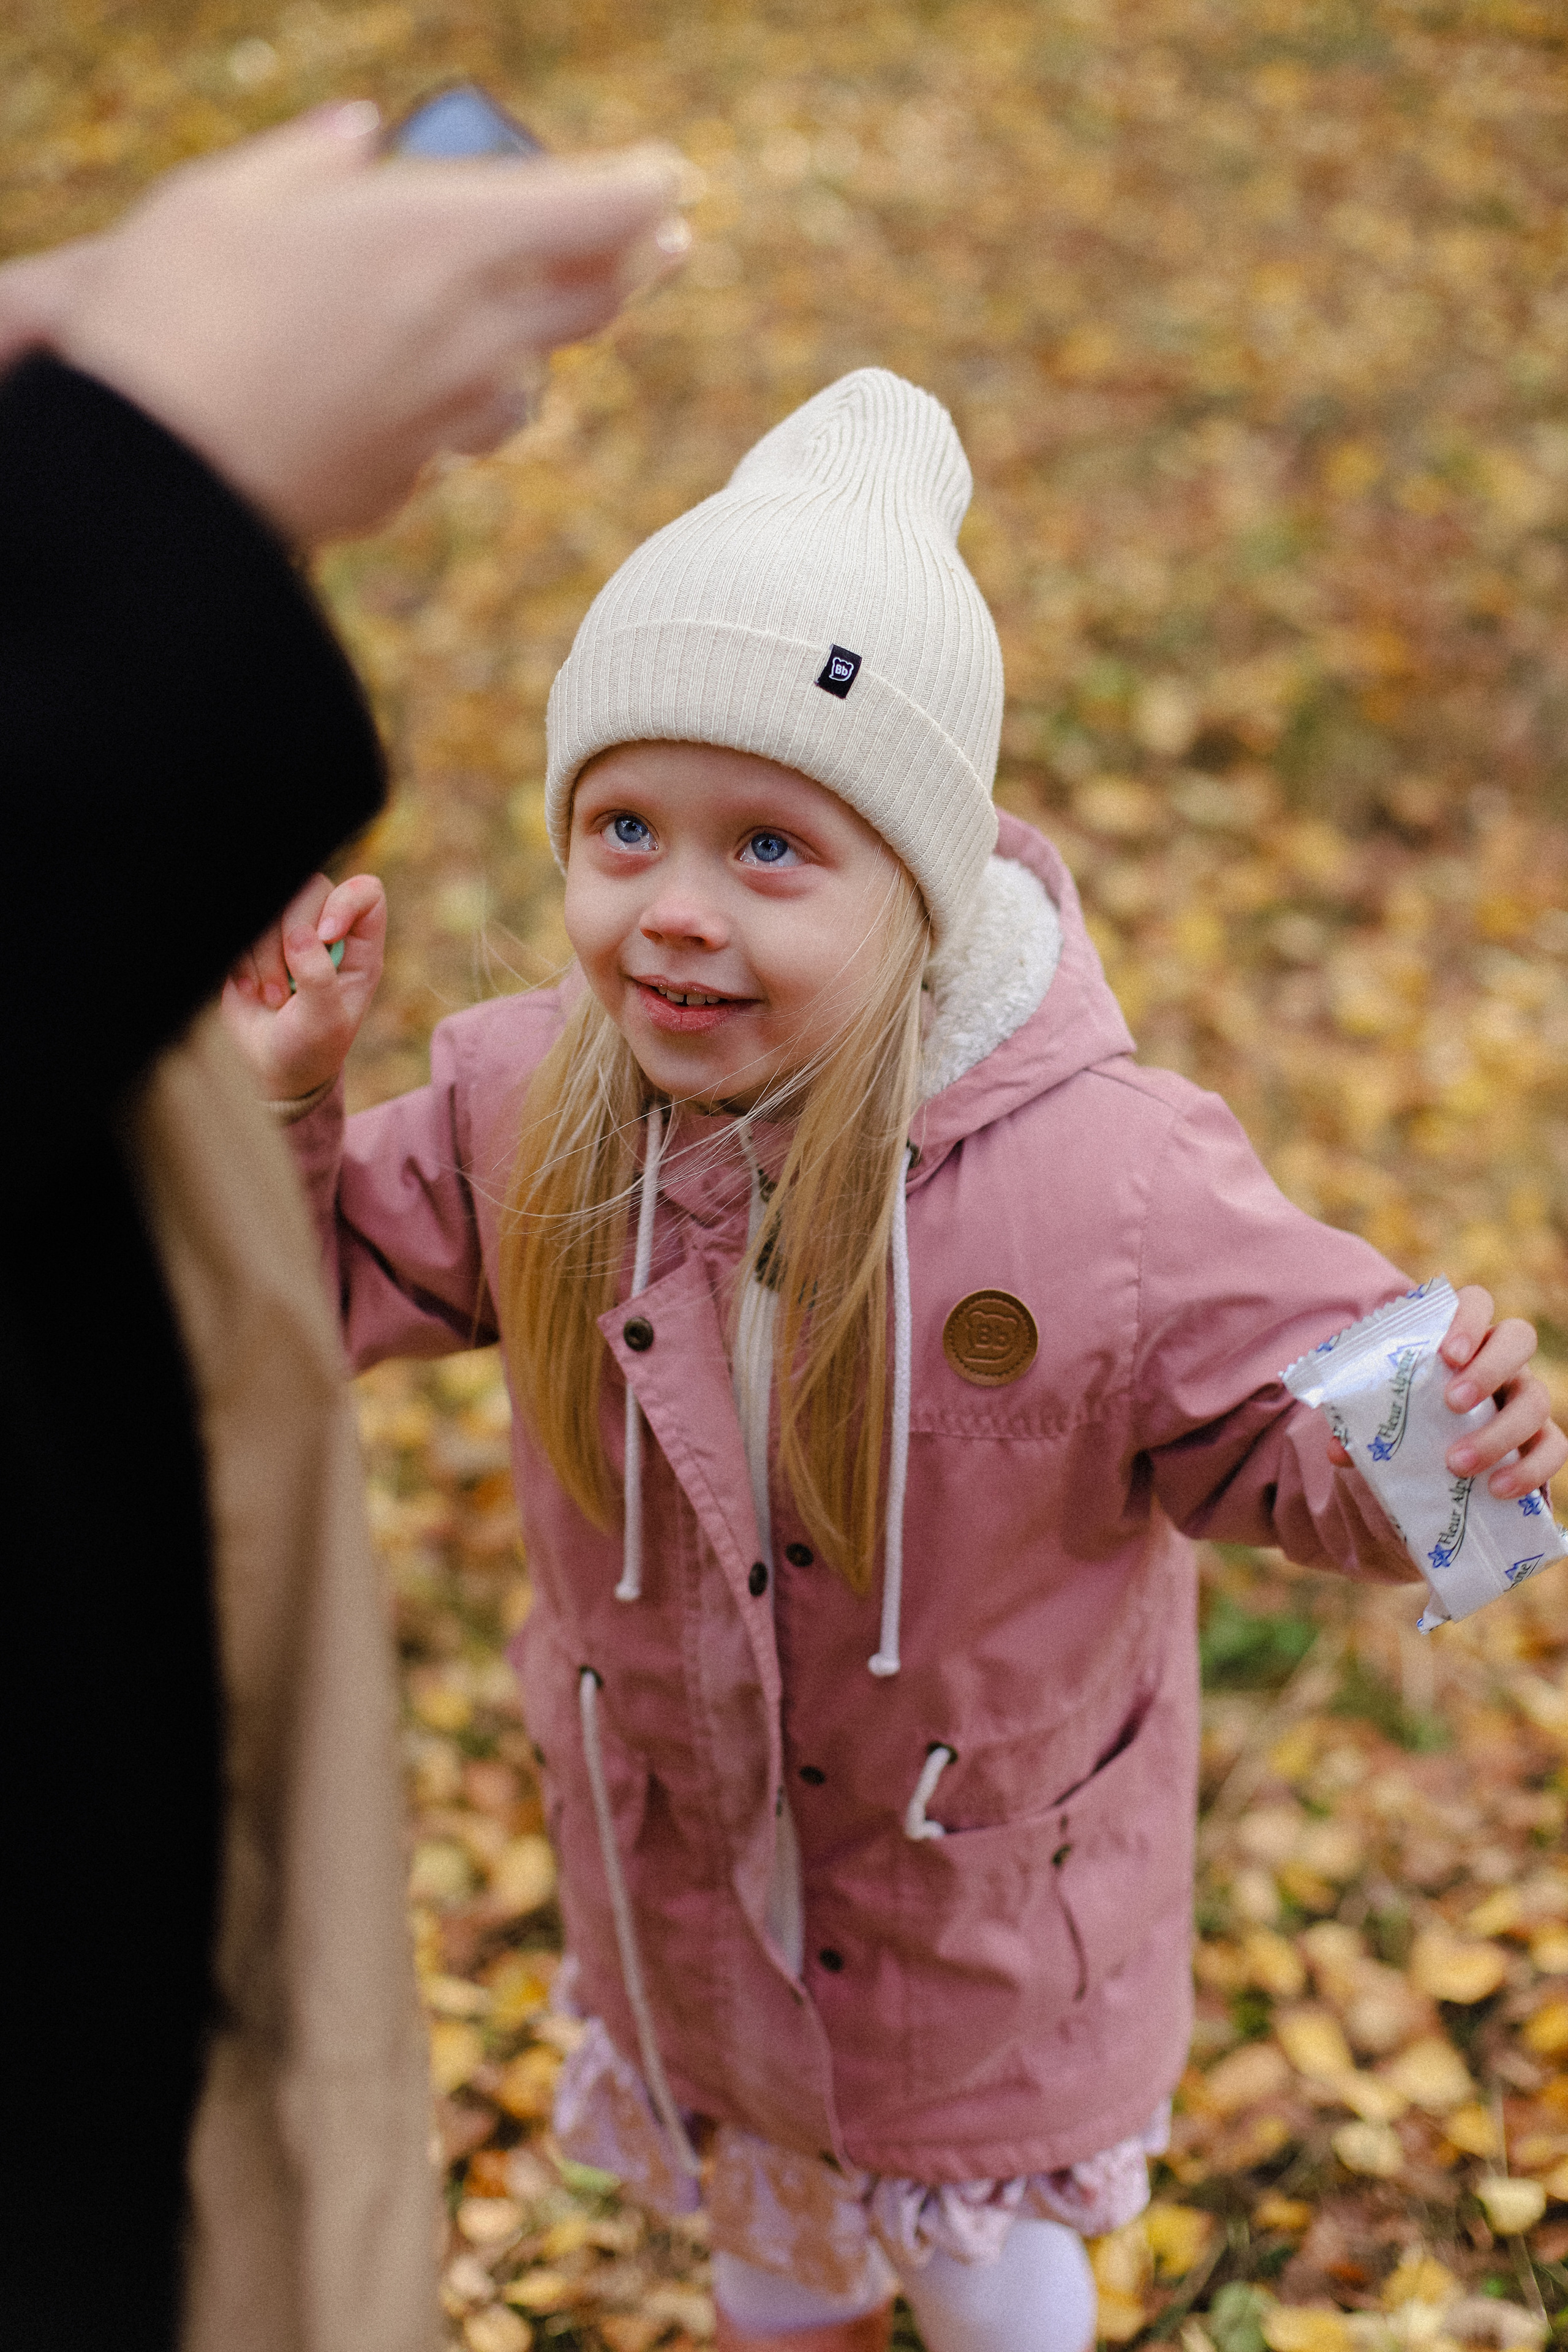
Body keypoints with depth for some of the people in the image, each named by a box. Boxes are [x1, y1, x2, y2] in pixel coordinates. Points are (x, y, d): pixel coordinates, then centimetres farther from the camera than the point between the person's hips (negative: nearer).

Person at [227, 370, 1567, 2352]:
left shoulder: (1108, 1185, -31)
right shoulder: (530, 1111, -19)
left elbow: (1296, 1434, -23)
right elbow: (318, 1285, -3)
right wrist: (274, 1093, -21)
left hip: (980, 1919, -3)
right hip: (677, 1871, 4)